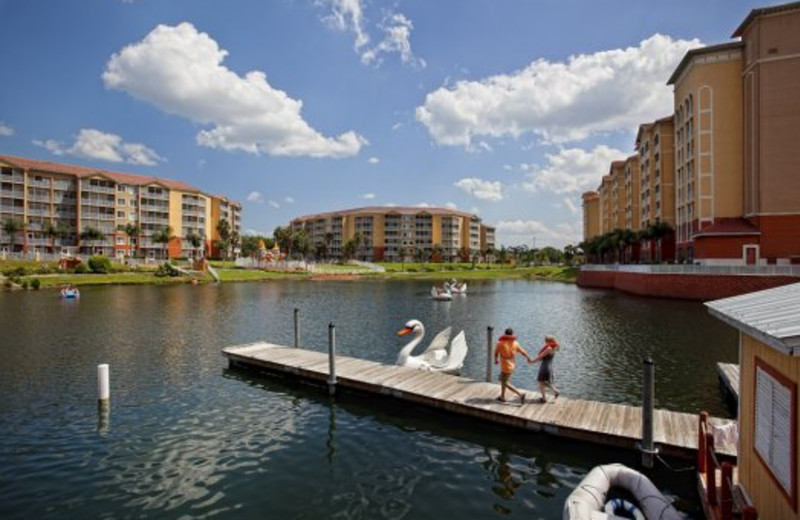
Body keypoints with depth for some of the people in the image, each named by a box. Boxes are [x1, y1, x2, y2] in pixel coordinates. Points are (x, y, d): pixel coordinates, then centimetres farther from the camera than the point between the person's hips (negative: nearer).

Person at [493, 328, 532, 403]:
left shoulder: (501, 343, -14)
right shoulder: (515, 343, -2)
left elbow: (496, 353, 0)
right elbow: (523, 352, 6)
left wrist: (496, 360, 21)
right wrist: (529, 359, 24)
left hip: (505, 366, -7)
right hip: (511, 365, 7)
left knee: (505, 383, -3)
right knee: (502, 380, 22)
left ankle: (520, 394, -14)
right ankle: (502, 397, 30)